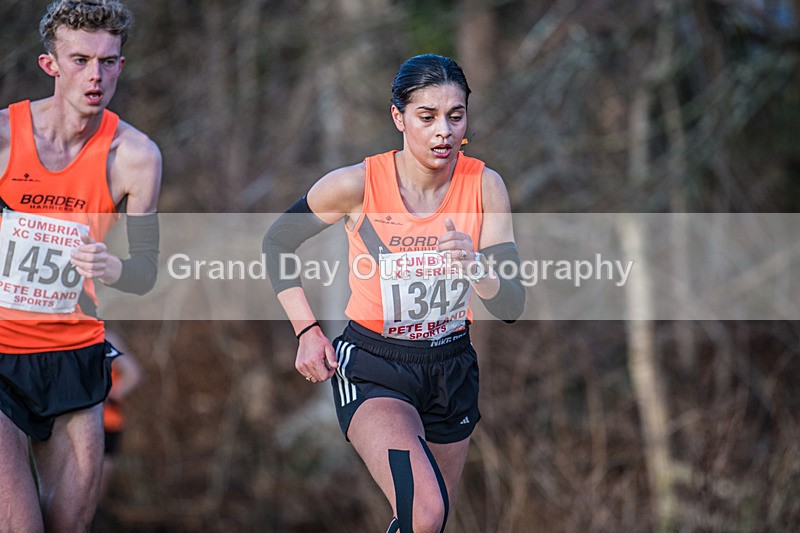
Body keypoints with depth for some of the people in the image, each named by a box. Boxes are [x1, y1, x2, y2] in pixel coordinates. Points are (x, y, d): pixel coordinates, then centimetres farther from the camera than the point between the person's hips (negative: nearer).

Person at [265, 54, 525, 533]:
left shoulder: (485, 187, -8)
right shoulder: (358, 185, -15)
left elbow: (511, 307, -9)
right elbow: (276, 243, 2)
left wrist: (473, 265, -29)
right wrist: (308, 330, -5)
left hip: (451, 369, 4)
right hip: (372, 368, -4)